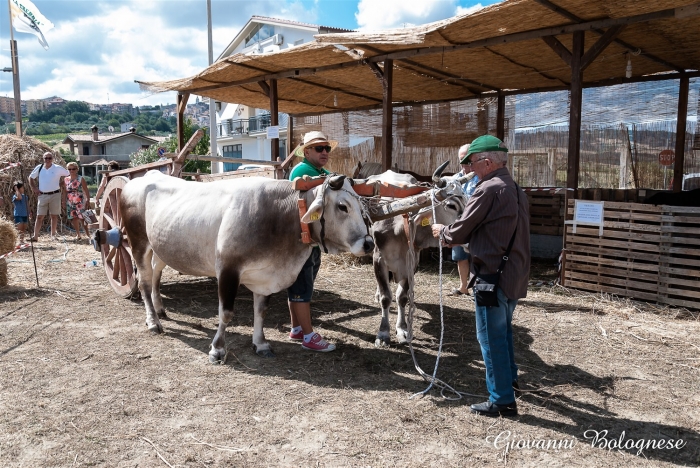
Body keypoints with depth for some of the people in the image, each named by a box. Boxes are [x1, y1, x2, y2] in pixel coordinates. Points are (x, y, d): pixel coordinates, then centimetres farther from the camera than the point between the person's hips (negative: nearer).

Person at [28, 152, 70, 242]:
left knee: (54, 215, 6)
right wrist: (34, 188, 6)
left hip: (55, 195, -1)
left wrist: (61, 184, 4)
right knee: (39, 216, 0)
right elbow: (31, 178, 16)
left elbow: (68, 174, 7)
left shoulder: (58, 168, -3)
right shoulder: (39, 168, 3)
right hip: (42, 195, 1)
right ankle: (35, 236, 0)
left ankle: (53, 234, 15)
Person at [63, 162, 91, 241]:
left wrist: (88, 201, -12)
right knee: (73, 219, 7)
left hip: (80, 202, -5)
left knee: (82, 219, -9)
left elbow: (86, 191, -5)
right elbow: (65, 191, 14)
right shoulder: (66, 180, 9)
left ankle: (88, 234, -2)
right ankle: (78, 235, 18)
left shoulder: (81, 179, -3)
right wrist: (64, 202, 10)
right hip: (70, 203, 5)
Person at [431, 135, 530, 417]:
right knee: (504, 329, 26)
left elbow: (460, 233, -12)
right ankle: (509, 378, 42)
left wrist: (441, 232, 9)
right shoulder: (516, 190, 11)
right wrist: (451, 231, 20)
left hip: (493, 275, -9)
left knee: (491, 337, 2)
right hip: (516, 275, 9)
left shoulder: (489, 189, -17)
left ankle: (502, 401, 10)